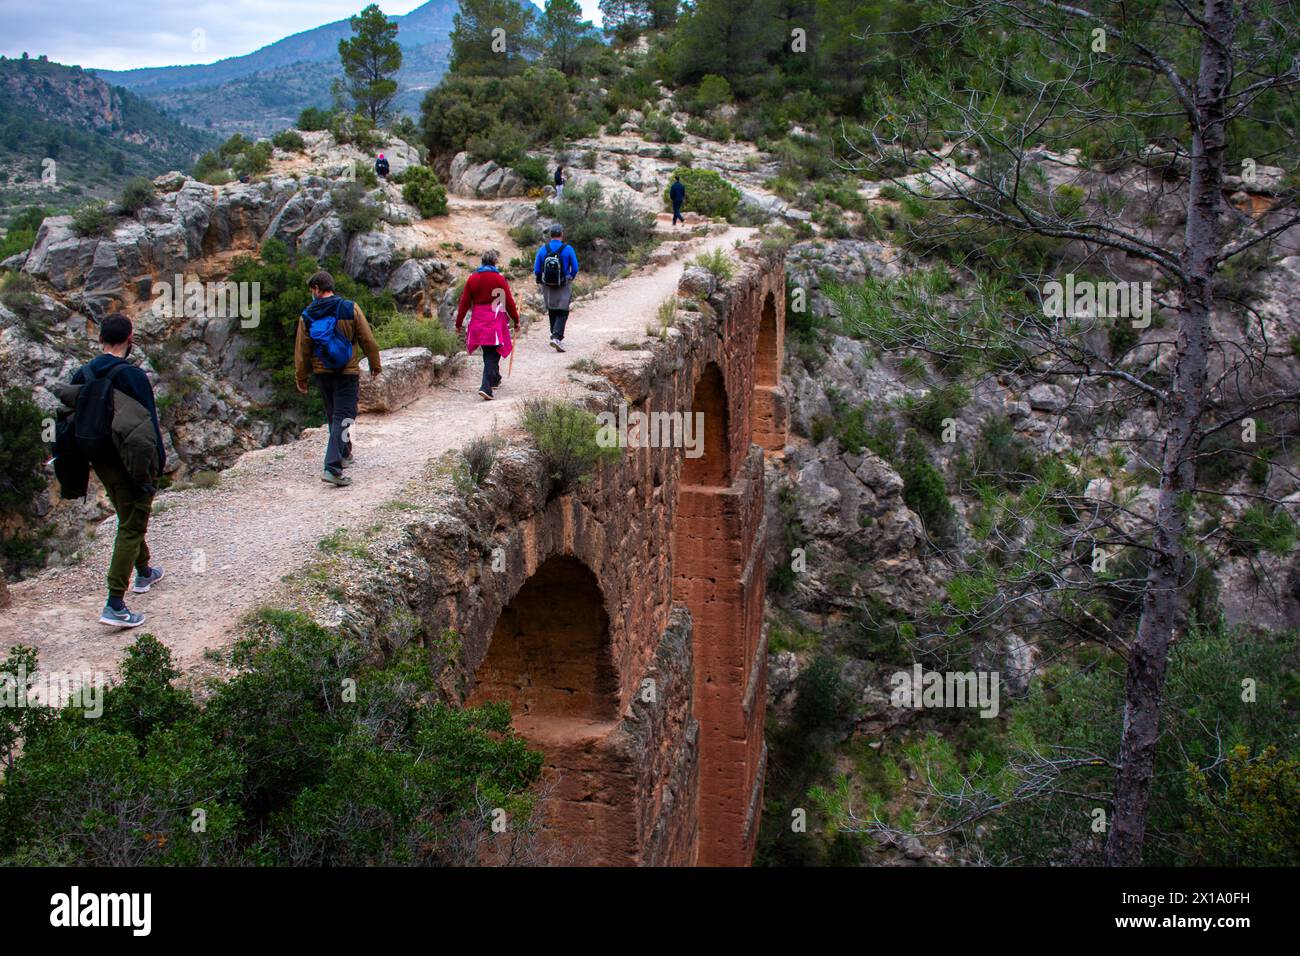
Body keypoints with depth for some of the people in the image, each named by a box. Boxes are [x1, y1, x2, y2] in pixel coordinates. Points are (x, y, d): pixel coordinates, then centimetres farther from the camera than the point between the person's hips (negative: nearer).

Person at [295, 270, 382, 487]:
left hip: (322, 372, 3)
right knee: (343, 417, -4)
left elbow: (301, 350, 1)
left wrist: (301, 377, 11)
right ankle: (332, 467, -17)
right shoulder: (350, 309, -8)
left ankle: (344, 454, 38)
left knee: (333, 415, 21)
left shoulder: (308, 315, -3)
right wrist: (375, 364, 9)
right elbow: (368, 340, -5)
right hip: (348, 372, -3)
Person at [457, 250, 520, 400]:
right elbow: (509, 302, -4)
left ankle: (495, 379, 38)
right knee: (492, 354, -4)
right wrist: (516, 320, 7)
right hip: (495, 322, -4)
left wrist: (459, 323, 11)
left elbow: (464, 303, 4)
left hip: (478, 322, 4)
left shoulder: (472, 278, 3)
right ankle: (486, 387, -17)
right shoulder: (499, 279, -7)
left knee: (488, 353, 20)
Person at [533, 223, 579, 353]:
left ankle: (556, 336, 26)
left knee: (552, 312, 18)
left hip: (547, 287, 3)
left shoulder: (542, 249, -5)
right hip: (563, 287, -3)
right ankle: (556, 337, -16)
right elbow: (575, 269, -6)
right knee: (562, 313, 1)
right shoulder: (568, 249, -11)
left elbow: (536, 270, -4)